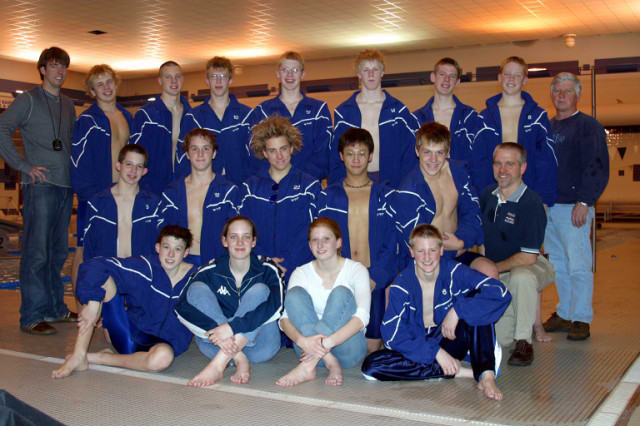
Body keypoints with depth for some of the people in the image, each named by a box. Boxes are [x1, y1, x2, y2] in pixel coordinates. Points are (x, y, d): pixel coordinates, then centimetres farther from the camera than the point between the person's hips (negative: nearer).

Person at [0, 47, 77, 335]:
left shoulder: (68, 105, 18)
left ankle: (55, 308, 21)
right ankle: (32, 317, -1)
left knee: (58, 252, 12)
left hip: (65, 186, 7)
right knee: (37, 251, -6)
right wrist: (25, 167, -13)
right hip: (40, 185, -6)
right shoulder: (28, 100, -1)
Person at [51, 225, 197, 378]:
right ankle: (79, 357, -21)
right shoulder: (145, 267, -11)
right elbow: (94, 265, -20)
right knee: (102, 278, -19)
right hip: (129, 334, 1)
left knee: (162, 357, -42)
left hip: (163, 341, -1)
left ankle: (98, 358, -15)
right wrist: (93, 302, -30)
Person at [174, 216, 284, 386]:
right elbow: (182, 306, -15)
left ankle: (218, 364, -34)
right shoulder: (210, 272, -1)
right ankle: (239, 360, -27)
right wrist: (215, 332, -32)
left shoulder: (267, 271, -3)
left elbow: (274, 305, -23)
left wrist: (233, 327, -36)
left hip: (259, 345, -1)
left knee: (259, 290, -23)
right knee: (197, 289, -15)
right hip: (216, 344, 2)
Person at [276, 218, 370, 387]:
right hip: (309, 346, 2)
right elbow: (285, 318, -10)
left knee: (341, 293, -26)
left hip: (348, 348, -2)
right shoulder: (301, 273, 2)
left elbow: (362, 316, -20)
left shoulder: (356, 270, -4)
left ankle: (308, 366, -34)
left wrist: (328, 342, -36)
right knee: (295, 293, -19)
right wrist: (302, 341, -33)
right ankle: (330, 363, -29)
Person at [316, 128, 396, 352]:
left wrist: (374, 279, -12)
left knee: (372, 346, 0)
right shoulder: (327, 197, 8)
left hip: (375, 279, 0)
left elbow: (391, 244, 1)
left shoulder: (385, 196, 6)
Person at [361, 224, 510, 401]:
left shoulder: (454, 272, -11)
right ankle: (457, 371, -25)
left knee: (476, 300, -23)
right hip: (417, 349, 1)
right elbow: (393, 335, -17)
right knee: (370, 366, -27)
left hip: (451, 342, -1)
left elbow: (500, 293, -25)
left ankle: (486, 375, -33)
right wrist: (435, 352, -26)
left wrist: (457, 311, -31)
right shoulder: (401, 285, -10)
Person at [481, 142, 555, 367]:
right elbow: (480, 233, 18)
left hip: (529, 267, -5)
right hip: (497, 277, 5)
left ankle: (524, 341, -23)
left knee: (521, 277, -42)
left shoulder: (531, 203, -20)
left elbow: (529, 257, -21)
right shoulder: (489, 194, 0)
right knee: (500, 339, -5)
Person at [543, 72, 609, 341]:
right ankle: (564, 314, 22)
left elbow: (597, 168, -10)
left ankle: (581, 319, 3)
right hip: (547, 206, 7)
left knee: (578, 265, -5)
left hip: (574, 207, -7)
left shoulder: (588, 126, -3)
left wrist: (584, 201, -18)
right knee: (558, 265, 12)